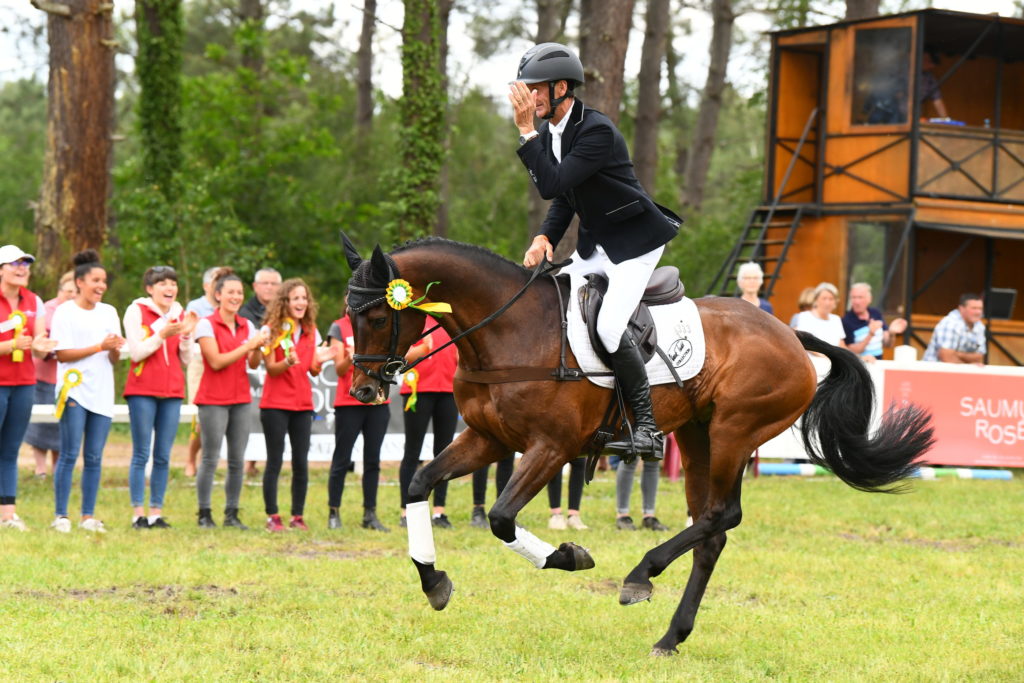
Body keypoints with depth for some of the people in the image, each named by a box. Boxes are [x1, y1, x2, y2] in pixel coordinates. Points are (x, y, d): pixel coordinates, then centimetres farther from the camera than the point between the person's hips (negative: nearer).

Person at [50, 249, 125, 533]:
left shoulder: (109, 312, 13)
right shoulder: (65, 312, -2)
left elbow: (115, 359, 13)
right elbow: (62, 354, -10)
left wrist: (115, 349, -10)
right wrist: (99, 347, -15)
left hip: (102, 393, 5)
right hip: (75, 390, -5)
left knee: (94, 457, 3)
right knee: (69, 454, -9)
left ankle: (88, 516, 8)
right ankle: (61, 516, -6)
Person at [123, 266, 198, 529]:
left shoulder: (180, 315, 12)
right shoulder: (137, 311, -1)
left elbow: (186, 360, 10)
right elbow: (136, 352, -9)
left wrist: (187, 335, -6)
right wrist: (163, 334, -17)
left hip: (172, 393, 4)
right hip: (142, 391, -4)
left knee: (163, 456, 3)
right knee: (141, 454, -4)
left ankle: (156, 513, 7)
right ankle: (138, 514, -2)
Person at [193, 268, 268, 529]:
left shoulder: (247, 326, 11)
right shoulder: (207, 325, -6)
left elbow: (254, 364, 5)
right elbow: (216, 362, -13)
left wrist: (258, 347, -15)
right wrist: (247, 346, -15)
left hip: (240, 399, 5)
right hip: (213, 400, -5)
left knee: (237, 461, 4)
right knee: (210, 459, -5)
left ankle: (232, 514, 9)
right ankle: (204, 515, -1)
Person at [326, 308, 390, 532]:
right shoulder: (339, 328, 0)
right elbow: (339, 369, -5)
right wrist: (349, 358, -26)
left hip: (377, 402, 4)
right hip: (348, 402, -4)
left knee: (372, 460, 4)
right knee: (342, 459, -1)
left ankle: (370, 515, 8)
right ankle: (333, 514, 3)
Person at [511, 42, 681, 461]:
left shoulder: (598, 131, -24)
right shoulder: (549, 134, 5)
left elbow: (553, 185, -31)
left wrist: (525, 130, -30)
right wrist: (546, 238, -3)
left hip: (634, 243, -10)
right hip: (593, 246, 10)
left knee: (608, 325, -23)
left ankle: (648, 427, -14)